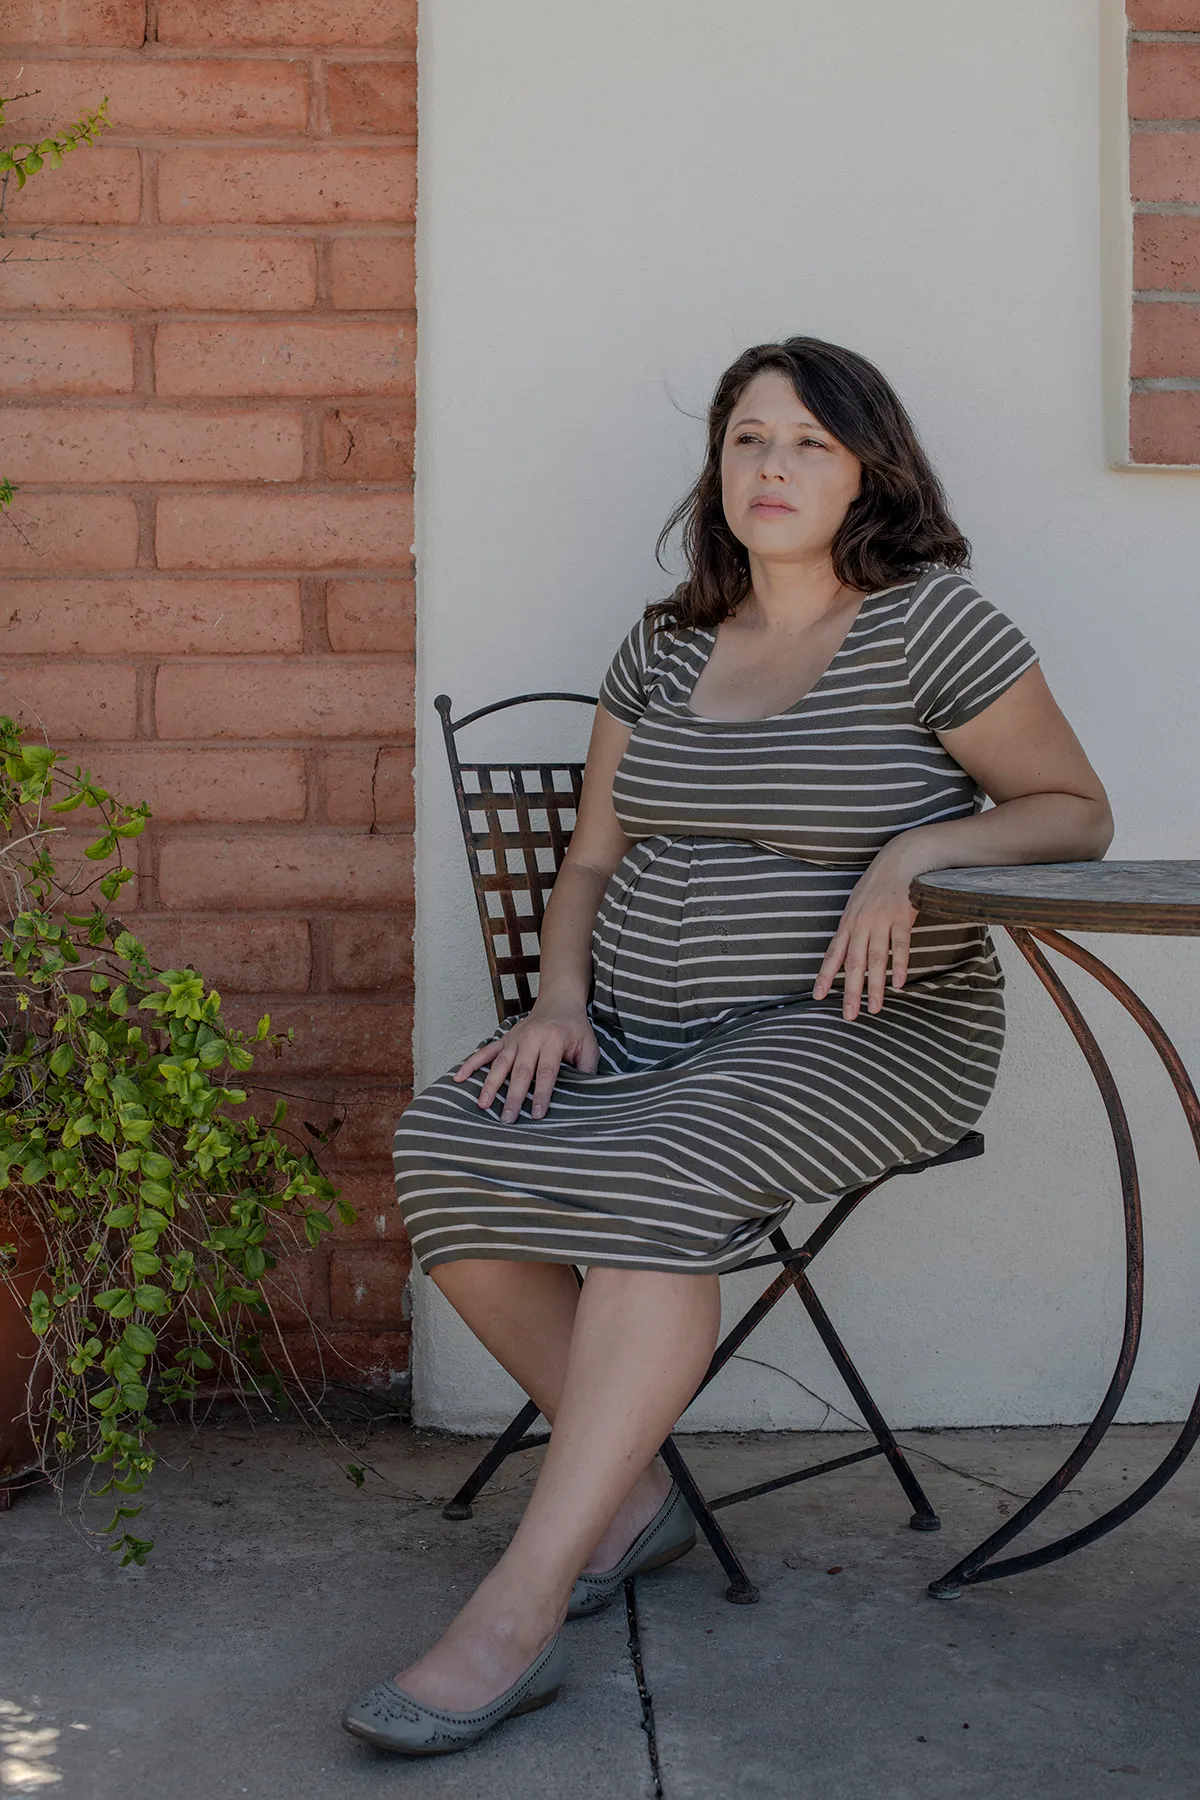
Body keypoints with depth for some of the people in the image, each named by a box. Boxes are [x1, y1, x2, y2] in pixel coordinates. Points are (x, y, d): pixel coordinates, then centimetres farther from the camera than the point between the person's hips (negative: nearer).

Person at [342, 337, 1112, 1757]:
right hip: (640, 1027, 6)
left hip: (854, 1029, -5)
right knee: (444, 1151, -21)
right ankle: (634, 1494, -4)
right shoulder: (664, 650, 14)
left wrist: (916, 849, -15)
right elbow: (591, 860, 17)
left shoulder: (931, 624, -1)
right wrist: (562, 1002, -1)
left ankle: (518, 1612, -32)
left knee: (653, 1177, -35)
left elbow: (1077, 812, 2)